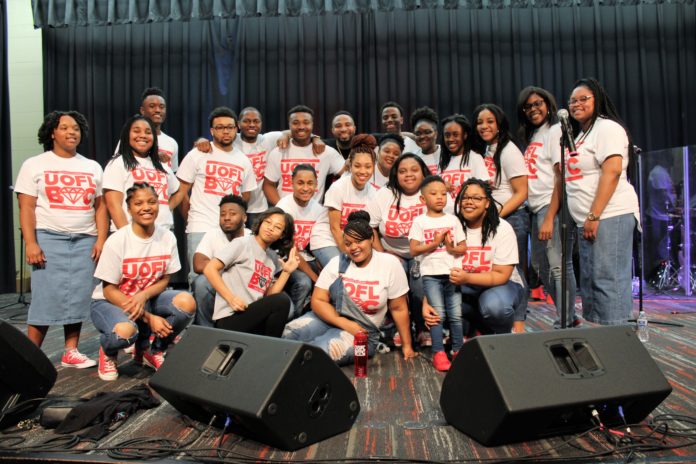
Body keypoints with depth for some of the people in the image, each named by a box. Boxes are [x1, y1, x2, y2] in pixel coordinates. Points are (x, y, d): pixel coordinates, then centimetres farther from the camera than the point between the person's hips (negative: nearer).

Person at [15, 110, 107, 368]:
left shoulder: (92, 167, 15)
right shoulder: (34, 165, 6)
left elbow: (100, 206, 10)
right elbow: (26, 208, -1)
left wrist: (101, 240, -1)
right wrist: (30, 243, -11)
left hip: (85, 241, 3)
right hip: (49, 238, -3)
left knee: (79, 298, 2)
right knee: (45, 297, -5)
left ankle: (71, 352, 11)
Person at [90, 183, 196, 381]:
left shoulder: (167, 237, -7)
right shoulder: (116, 241, -17)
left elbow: (164, 279, 1)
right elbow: (109, 291, -14)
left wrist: (143, 296, -23)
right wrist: (149, 318, -22)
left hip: (147, 298, 4)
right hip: (110, 302, -4)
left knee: (186, 302, -25)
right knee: (125, 331, -38)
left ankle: (150, 350, 3)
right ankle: (108, 353, 4)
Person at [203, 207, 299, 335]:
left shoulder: (274, 259, 13)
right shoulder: (243, 244, -2)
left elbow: (270, 297, 7)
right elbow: (209, 269, -8)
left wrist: (286, 271, 0)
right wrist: (231, 298, -16)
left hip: (253, 315, 6)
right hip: (230, 317, -5)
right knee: (282, 300, -24)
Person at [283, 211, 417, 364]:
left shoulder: (389, 263, -6)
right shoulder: (338, 262, -1)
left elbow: (398, 308, -1)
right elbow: (318, 301, -5)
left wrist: (407, 345, 1)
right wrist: (346, 324, -17)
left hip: (363, 330, -2)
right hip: (331, 317, 3)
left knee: (322, 350, -33)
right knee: (290, 332, -26)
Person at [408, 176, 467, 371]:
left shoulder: (453, 220, 11)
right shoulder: (420, 221, 2)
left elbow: (463, 247, 10)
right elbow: (413, 250, -5)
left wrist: (453, 249, -10)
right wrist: (434, 243, -13)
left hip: (452, 272, 3)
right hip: (431, 274, -3)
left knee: (456, 314, 3)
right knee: (438, 314, -6)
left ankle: (458, 351, 15)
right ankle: (438, 353, 2)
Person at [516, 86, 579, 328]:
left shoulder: (555, 131, -4)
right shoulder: (532, 136, 20)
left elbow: (561, 178, -13)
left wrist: (549, 218, -19)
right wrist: (539, 216, 7)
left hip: (553, 207, -9)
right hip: (536, 208, 9)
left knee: (559, 266, -8)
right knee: (540, 266, 14)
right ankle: (569, 316, 27)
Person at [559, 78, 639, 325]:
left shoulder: (607, 127, -5)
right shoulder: (582, 135, 23)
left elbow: (612, 172, -17)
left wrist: (594, 216, -21)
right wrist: (587, 220, 18)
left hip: (609, 217, -10)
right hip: (588, 221, 10)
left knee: (608, 281, -10)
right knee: (590, 282, 12)